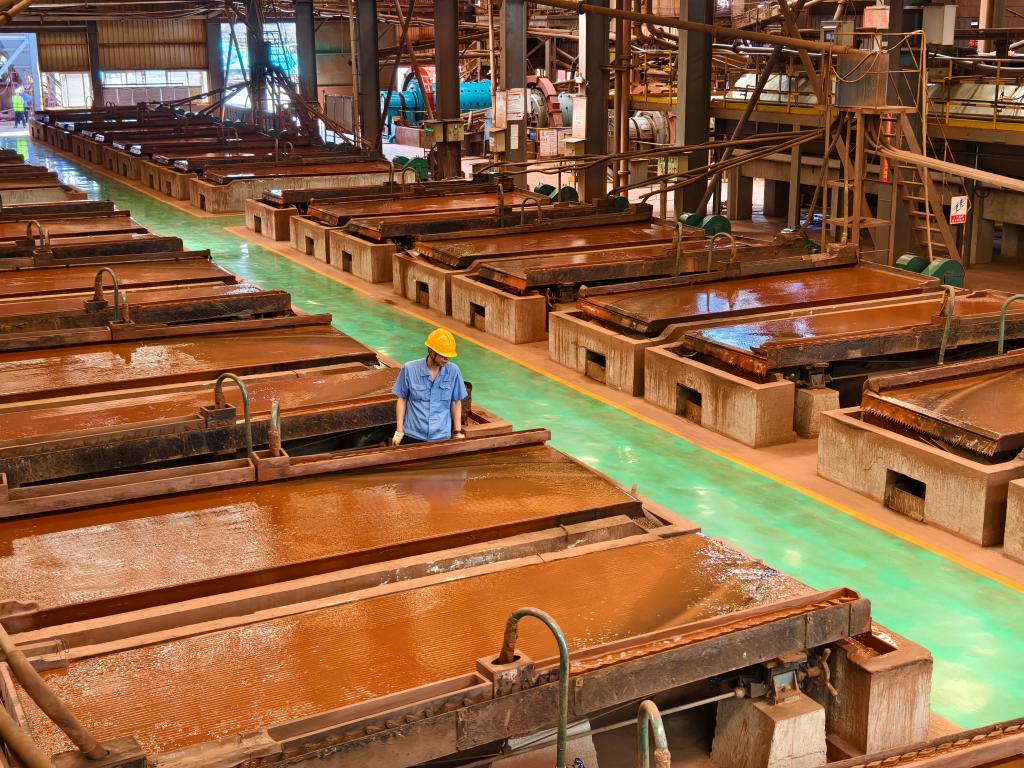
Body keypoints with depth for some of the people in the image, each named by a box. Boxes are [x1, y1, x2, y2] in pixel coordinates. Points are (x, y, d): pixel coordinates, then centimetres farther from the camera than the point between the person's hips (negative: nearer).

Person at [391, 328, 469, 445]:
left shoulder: (453, 371, -6)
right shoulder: (409, 369, -8)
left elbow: (456, 402, 4)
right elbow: (402, 399, 2)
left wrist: (458, 432, 6)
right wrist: (399, 431, 1)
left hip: (442, 437, 1)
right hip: (412, 436, -1)